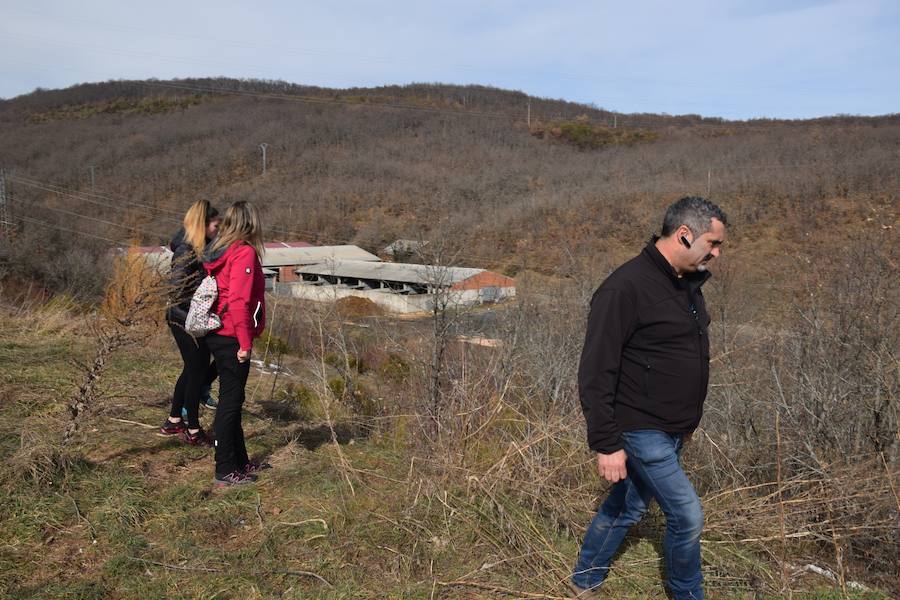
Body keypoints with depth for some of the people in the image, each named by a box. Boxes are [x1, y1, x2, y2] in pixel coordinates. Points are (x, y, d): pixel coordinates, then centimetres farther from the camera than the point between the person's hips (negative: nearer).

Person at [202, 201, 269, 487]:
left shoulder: (217, 251, 11)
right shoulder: (245, 252, -15)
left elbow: (218, 292, 12)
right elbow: (239, 300, -22)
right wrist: (245, 342, -18)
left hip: (217, 335, 9)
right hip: (233, 339, -9)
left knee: (231, 400, 17)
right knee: (230, 402, -1)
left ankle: (241, 462, 29)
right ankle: (226, 472, 8)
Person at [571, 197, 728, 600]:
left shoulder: (688, 283, 7)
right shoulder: (626, 287, -22)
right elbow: (595, 373, -22)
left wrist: (686, 421, 23)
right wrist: (606, 444, -22)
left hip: (672, 431, 9)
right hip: (642, 431, -9)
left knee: (628, 506, 19)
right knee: (687, 516, -1)